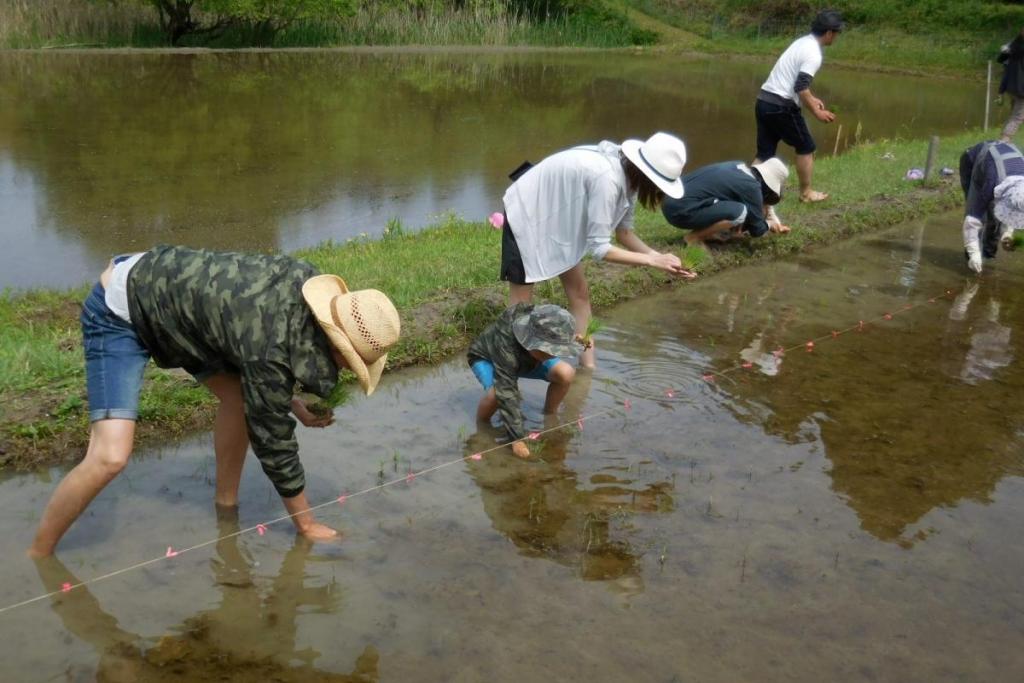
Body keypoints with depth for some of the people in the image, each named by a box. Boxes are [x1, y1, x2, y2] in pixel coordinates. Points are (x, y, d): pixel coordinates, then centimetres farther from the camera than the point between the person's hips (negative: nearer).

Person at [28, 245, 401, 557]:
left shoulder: (308, 281, -12)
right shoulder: (271, 348, -33)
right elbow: (273, 442, -20)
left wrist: (294, 406, 5)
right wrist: (306, 522, -7)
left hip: (158, 283, 9)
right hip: (118, 314, -9)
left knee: (242, 393, 4)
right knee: (110, 457, -17)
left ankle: (226, 505, 22)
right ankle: (38, 554, 5)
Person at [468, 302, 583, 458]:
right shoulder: (506, 347, -46)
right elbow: (507, 394, -45)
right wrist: (517, 438, -46)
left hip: (525, 357, 5)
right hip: (486, 358, -5)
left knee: (566, 373, -18)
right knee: (497, 393, -38)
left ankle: (549, 416, 6)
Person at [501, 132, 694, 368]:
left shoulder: (628, 175, -8)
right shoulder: (607, 178, -36)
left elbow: (623, 231, 0)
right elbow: (600, 247, -32)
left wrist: (658, 256, -14)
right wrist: (653, 261, -27)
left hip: (557, 217, 9)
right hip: (526, 215, -9)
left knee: (580, 294, 8)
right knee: (520, 305, -2)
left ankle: (587, 368, 16)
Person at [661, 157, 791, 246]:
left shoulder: (740, 166, 14)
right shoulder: (751, 186, -11)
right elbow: (756, 230, 0)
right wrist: (769, 224, 20)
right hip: (681, 209, -9)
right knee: (740, 212, -19)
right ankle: (695, 237, -5)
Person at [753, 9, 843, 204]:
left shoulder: (803, 42, 16)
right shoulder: (813, 54, -13)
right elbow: (800, 88, -21)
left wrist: (811, 99, 28)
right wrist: (817, 112, -11)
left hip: (763, 101, 8)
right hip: (781, 106, -8)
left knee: (764, 153, 9)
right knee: (806, 147, 10)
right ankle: (806, 193, 21)